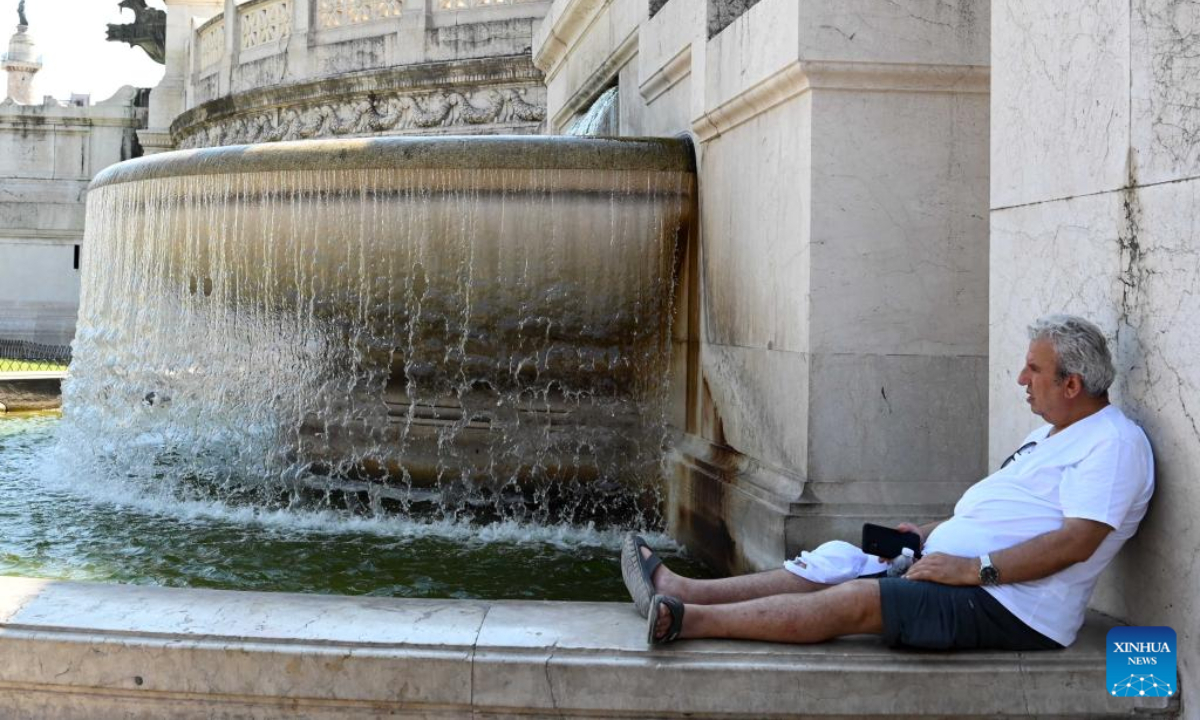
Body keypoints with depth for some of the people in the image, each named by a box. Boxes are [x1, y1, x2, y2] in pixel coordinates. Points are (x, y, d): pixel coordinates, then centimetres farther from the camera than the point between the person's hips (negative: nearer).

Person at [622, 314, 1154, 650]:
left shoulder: (1114, 443, -10)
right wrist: (929, 534, 12)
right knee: (833, 563, -1)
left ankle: (685, 620, -24)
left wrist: (973, 568, -23)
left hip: (1009, 607, -10)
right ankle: (680, 593, -5)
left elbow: (1077, 541, -21)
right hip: (955, 571, 10)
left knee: (852, 601, -20)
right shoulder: (1047, 435, 22)